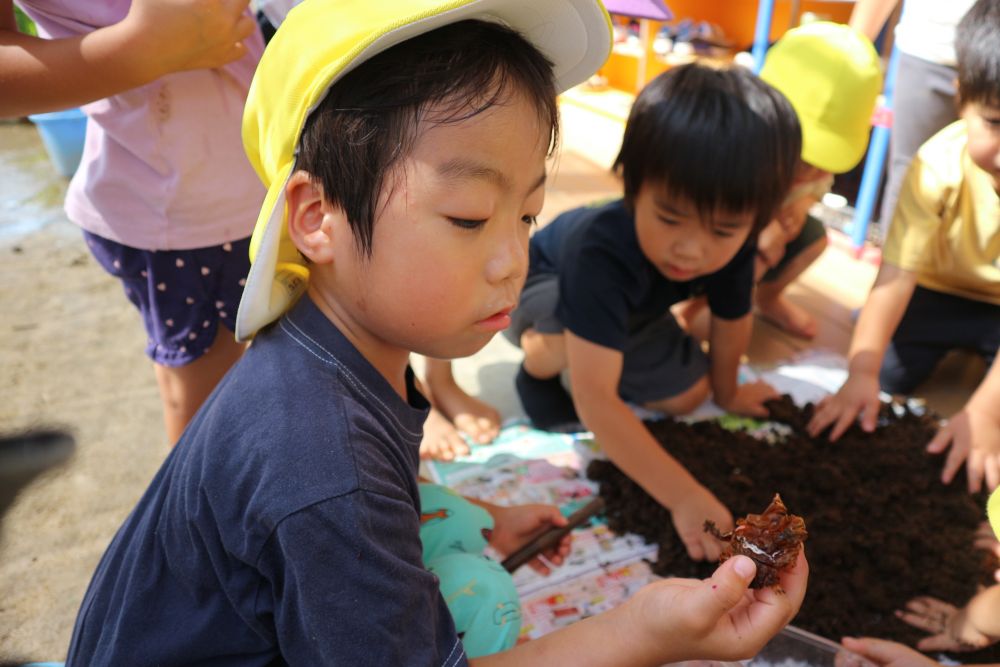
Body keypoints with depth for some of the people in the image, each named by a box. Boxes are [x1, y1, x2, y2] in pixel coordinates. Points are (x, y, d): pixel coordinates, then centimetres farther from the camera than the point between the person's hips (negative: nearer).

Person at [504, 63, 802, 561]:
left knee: (687, 395, 2)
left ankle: (602, 348, 26)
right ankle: (538, 367, -3)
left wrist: (726, 393, 10)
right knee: (569, 336, -39)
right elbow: (594, 399, -51)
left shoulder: (731, 246, -29)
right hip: (538, 291, -5)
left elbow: (732, 322, -8)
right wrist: (685, 497, -51)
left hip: (628, 310, 6)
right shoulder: (600, 252, -49)